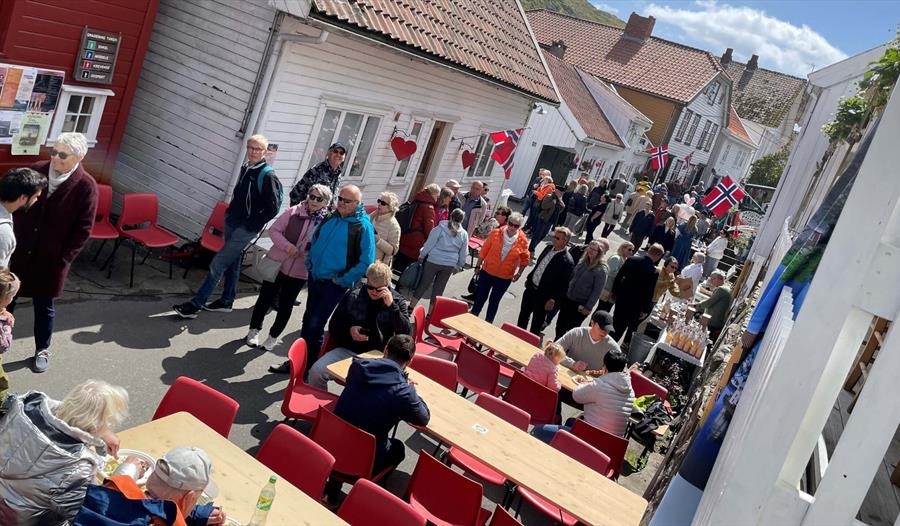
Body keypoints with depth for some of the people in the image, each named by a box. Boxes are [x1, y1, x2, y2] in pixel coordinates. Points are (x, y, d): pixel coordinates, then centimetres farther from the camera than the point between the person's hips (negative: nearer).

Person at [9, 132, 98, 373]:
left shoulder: (86, 186, -13)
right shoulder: (35, 171, -5)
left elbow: (83, 229, -9)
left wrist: (64, 258, -11)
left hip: (51, 260, -2)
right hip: (18, 252, 3)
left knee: (44, 307, 14)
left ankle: (42, 349, 33)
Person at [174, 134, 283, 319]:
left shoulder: (267, 176, -17)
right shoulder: (245, 168, 6)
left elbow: (273, 208, -18)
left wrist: (252, 225, -15)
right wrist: (230, 213, 13)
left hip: (246, 229, -8)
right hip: (232, 222, 8)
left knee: (218, 264, -8)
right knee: (232, 263, 19)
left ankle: (195, 305, -2)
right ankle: (226, 301, 32)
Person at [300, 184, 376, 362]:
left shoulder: (363, 227, -16)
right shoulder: (330, 218, 4)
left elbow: (366, 262, -18)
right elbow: (314, 241, 21)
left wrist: (342, 280, -16)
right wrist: (310, 263, 9)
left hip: (334, 284, -6)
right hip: (314, 278, 6)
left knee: (315, 324, -5)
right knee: (308, 319, 17)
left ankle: (310, 364, 13)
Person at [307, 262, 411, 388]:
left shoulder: (398, 301, 3)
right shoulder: (352, 296, 7)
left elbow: (407, 334, -10)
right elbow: (333, 326, 16)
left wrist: (391, 306, -19)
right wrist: (349, 331, -6)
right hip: (348, 350, 2)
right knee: (316, 372, -21)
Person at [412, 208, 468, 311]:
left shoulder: (440, 228, -8)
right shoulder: (464, 234, 1)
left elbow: (429, 244, -8)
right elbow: (463, 254, 8)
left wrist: (421, 256, 3)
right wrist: (458, 266, 19)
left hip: (433, 261, -2)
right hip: (449, 265, 2)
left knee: (422, 285, 9)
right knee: (438, 290, 11)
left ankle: (410, 308, 15)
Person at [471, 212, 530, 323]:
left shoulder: (523, 241, -12)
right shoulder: (495, 233, -14)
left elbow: (525, 258, 4)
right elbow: (484, 250, -5)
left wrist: (519, 272, -1)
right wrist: (478, 266, 0)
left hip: (505, 278, 0)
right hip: (487, 272, 0)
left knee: (494, 301, 15)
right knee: (480, 297, 13)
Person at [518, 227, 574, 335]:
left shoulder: (567, 261, -23)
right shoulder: (549, 248, -1)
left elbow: (564, 285, -19)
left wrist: (553, 300, -20)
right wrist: (529, 278, 17)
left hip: (544, 296, -7)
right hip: (531, 287, 7)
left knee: (536, 323, 12)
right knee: (523, 315, 24)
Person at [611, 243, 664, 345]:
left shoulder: (631, 260, -11)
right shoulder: (654, 272, -23)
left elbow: (618, 276, -4)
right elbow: (649, 293, -16)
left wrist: (615, 291, 9)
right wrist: (645, 310, -5)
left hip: (621, 298, 4)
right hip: (635, 305, -4)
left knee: (616, 323, 20)